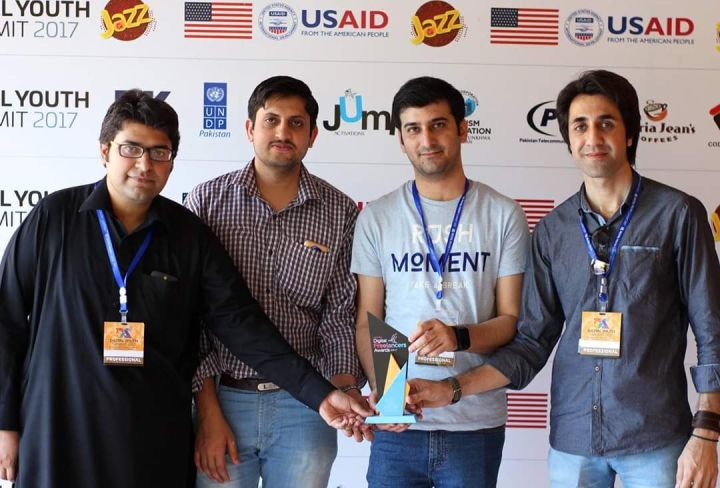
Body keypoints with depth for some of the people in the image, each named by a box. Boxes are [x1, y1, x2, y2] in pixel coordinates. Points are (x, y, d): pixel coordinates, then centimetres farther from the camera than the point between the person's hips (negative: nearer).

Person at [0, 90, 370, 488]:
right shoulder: (53, 218, -3)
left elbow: (242, 325, -4)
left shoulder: (191, 237, 0)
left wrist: (320, 393, -12)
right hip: (57, 437, -1)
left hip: (157, 444, 2)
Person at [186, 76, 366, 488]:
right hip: (222, 397, -1)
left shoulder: (341, 213, 1)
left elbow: (341, 314, 5)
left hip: (305, 406, 1)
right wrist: (208, 410, -5)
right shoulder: (207, 201, -1)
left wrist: (345, 386, -13)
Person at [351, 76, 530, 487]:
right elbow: (366, 323, 4)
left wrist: (459, 337, -19)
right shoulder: (377, 218, 4)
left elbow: (512, 319, 0)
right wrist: (382, 391, -13)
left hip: (477, 424, 0)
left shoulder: (503, 215, 0)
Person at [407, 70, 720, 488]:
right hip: (572, 437, 3)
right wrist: (454, 389, -7)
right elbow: (532, 341, 4)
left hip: (656, 438, -3)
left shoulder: (677, 214, -4)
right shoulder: (553, 230, 4)